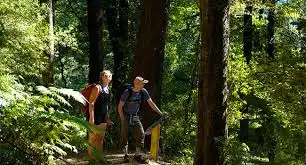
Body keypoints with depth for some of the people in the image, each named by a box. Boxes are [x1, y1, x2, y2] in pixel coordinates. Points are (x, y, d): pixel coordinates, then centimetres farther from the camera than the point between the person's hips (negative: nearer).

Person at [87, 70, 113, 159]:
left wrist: (107, 118, 20)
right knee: (93, 139, -3)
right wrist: (91, 118, -22)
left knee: (100, 139, 13)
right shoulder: (97, 88, -12)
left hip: (103, 118, 8)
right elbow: (91, 103, -17)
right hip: (95, 118, -8)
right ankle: (91, 157, 4)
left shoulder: (107, 89, 12)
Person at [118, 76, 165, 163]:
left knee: (140, 134, -5)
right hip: (125, 116, -4)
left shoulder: (143, 92, -10)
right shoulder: (127, 92, -21)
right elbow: (120, 107, -13)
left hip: (135, 117, 4)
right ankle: (125, 155, 11)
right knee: (124, 136, -2)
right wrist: (123, 120, -15)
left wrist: (161, 113, -5)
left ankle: (137, 155, 5)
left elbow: (151, 103, -1)